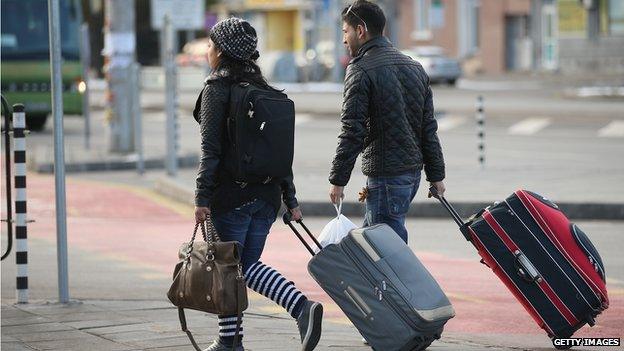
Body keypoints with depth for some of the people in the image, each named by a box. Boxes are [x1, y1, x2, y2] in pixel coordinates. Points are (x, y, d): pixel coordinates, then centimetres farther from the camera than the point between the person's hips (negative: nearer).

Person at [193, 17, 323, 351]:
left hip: (230, 195, -6)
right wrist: (290, 200, 15)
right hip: (267, 195, 6)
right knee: (248, 264, 12)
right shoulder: (265, 90, 12)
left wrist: (202, 197, -15)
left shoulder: (217, 87, -7)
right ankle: (303, 306, -5)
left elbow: (211, 148, -14)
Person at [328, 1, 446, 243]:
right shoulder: (414, 67, 15)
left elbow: (352, 132, -15)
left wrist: (337, 180, -10)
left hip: (386, 176, -9)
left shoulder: (361, 70, -10)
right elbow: (428, 127, 16)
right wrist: (436, 175, 18)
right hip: (413, 172, 9)